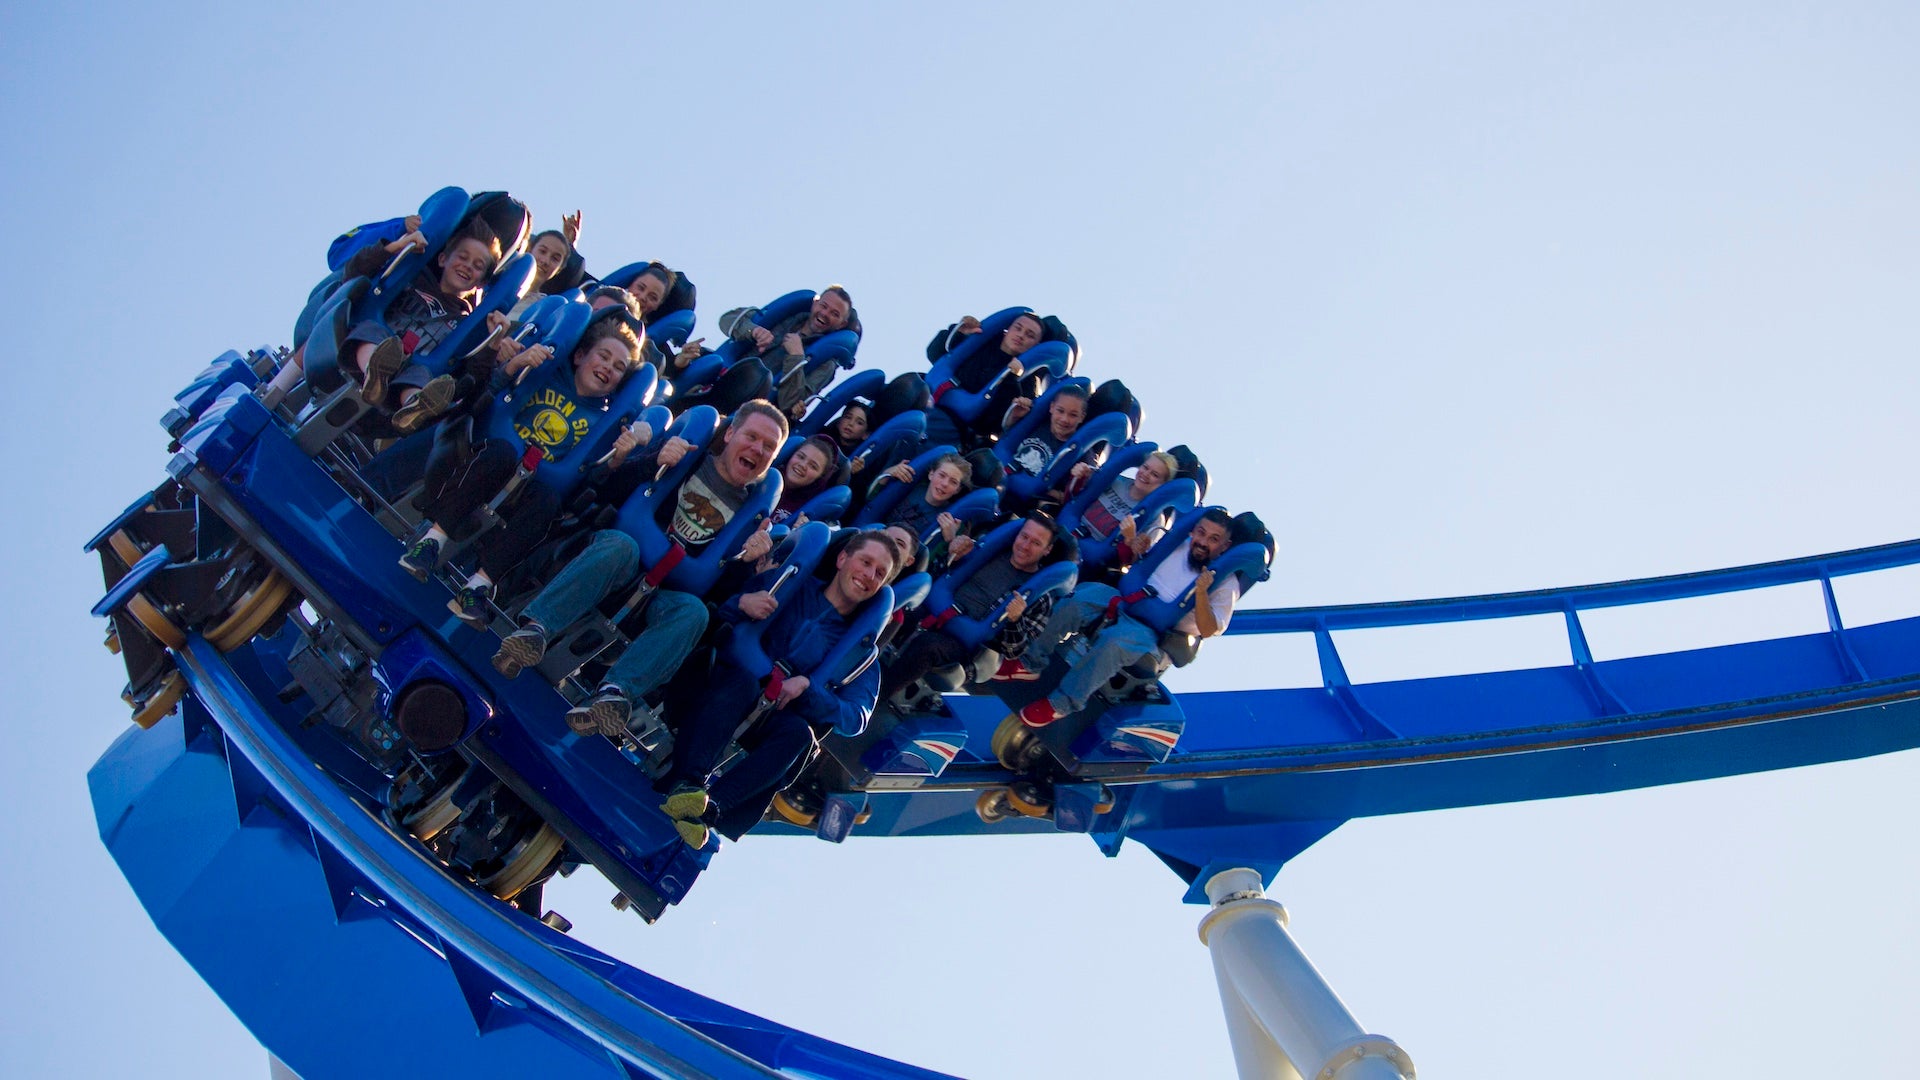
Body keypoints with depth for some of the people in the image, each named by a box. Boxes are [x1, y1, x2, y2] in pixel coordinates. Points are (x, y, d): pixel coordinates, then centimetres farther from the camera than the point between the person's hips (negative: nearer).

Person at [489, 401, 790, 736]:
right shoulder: (688, 457, 9)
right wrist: (656, 461, -16)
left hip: (666, 592, 1)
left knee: (693, 611, -33)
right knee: (620, 544, -36)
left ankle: (617, 691, -53)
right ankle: (535, 628, -50)